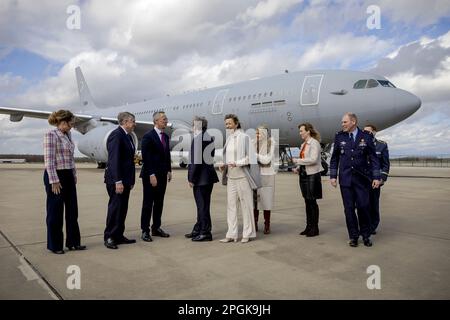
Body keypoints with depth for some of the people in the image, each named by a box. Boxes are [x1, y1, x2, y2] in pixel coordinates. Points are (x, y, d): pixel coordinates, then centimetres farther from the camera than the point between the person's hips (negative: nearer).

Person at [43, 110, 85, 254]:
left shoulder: (68, 135, 11)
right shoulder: (50, 135, -13)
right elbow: (49, 160, -18)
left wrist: (74, 174, 16)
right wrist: (54, 181, -20)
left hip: (68, 176, 8)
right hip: (55, 176, -8)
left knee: (72, 210, 10)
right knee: (55, 212, 3)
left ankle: (73, 242, 21)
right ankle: (54, 245, 17)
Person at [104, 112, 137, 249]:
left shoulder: (127, 136, 15)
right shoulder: (116, 135, -13)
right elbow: (114, 160, -20)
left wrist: (131, 180, 14)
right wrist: (118, 181, -23)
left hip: (125, 178, 9)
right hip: (116, 179, -9)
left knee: (123, 208, 11)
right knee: (115, 207, -3)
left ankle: (118, 236, 20)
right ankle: (109, 237, 8)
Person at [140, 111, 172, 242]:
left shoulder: (166, 137, 13)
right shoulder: (148, 137, -10)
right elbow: (146, 157, -15)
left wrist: (169, 170, 10)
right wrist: (151, 175, -18)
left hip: (162, 175, 7)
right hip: (150, 175, -7)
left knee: (159, 202, 12)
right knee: (148, 203, 0)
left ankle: (156, 228, 22)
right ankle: (145, 231, 8)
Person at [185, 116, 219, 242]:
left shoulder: (197, 138, -16)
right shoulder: (210, 138, 11)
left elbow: (196, 160, -19)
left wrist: (191, 178, -13)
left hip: (201, 177, -9)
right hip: (209, 176, 9)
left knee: (203, 205, 0)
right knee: (203, 204, 17)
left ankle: (205, 233, 10)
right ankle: (198, 230, 30)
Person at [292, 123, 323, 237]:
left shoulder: (314, 143, -11)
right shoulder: (303, 144, 15)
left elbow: (313, 159, -21)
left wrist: (298, 161, -15)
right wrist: (298, 168, 5)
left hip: (312, 175, -8)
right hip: (304, 175, 8)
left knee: (312, 202, -1)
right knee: (307, 202, 12)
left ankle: (315, 228, 10)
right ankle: (309, 226, 21)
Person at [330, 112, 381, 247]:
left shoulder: (366, 137, 0)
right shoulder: (339, 137, 5)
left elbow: (373, 158, 1)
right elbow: (334, 158, 9)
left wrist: (376, 177, -4)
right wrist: (333, 176, 4)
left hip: (362, 178, -1)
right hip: (345, 178, 2)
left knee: (363, 207, 0)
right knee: (349, 208, 5)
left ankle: (366, 235, 19)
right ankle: (353, 236, 17)